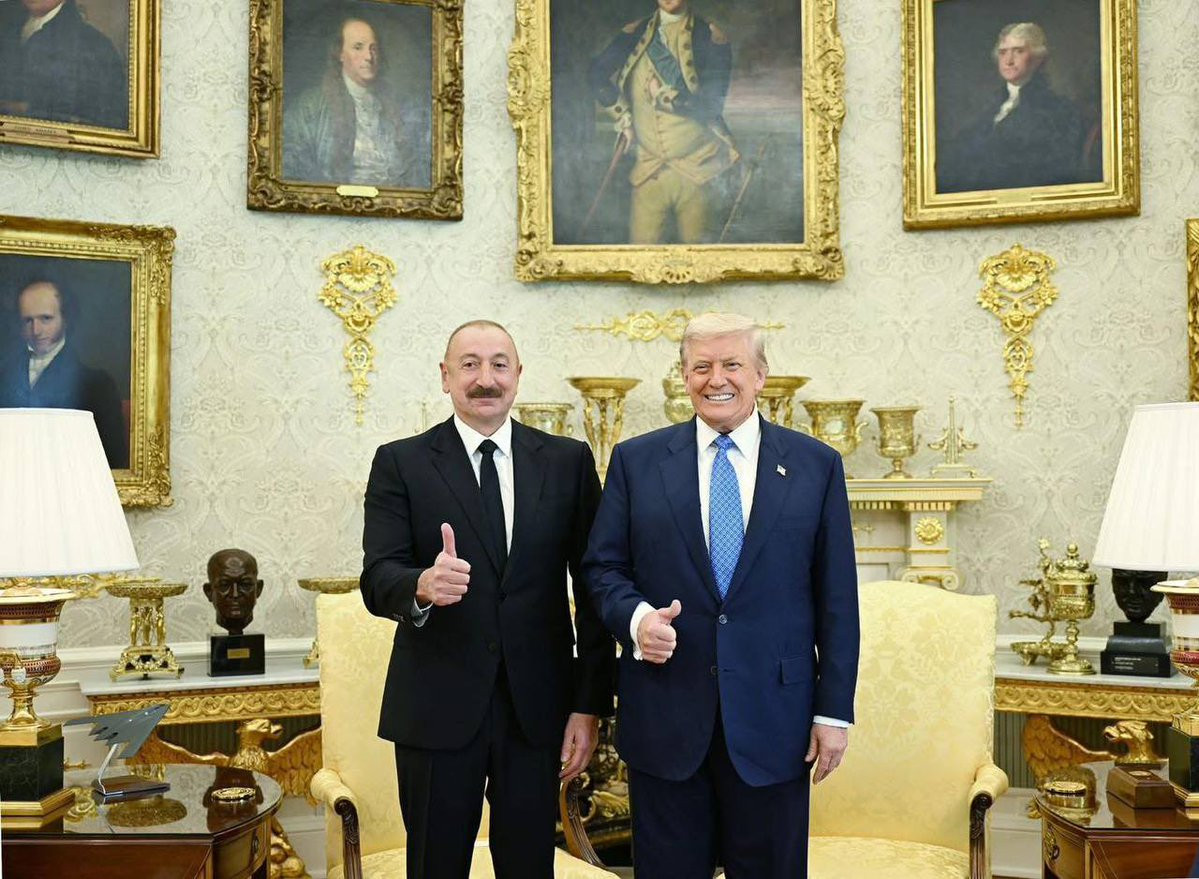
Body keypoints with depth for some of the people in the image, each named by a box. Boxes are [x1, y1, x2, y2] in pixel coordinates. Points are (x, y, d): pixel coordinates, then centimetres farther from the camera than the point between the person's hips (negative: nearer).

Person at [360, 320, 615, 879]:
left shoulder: (568, 461, 5)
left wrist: (590, 704, -2)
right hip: (437, 708, -1)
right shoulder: (400, 464, 1)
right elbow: (376, 580, -9)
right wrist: (422, 586, -32)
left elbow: (593, 586, 3)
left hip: (537, 707, 1)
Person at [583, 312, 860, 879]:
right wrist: (636, 615, -15)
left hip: (773, 719, 0)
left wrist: (834, 710, -1)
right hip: (664, 717, 1)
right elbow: (603, 567, 6)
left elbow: (836, 598, 2)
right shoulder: (636, 461, 4)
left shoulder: (817, 465, 3)